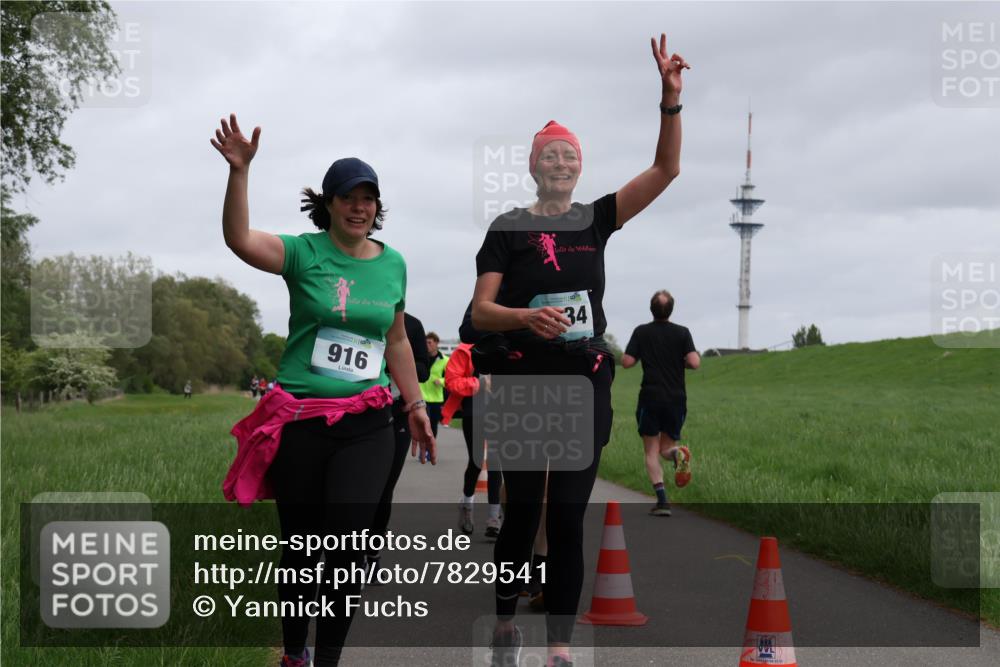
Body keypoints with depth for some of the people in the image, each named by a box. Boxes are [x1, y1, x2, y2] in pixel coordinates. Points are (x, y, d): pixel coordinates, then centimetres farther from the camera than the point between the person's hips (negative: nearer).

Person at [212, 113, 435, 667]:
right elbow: (239, 240, -21)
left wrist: (415, 403, 21)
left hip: (366, 424, 2)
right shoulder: (305, 253, -3)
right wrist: (239, 171, -32)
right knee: (300, 545, 6)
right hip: (300, 423, -2)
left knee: (347, 543, -10)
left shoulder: (393, 264, 9)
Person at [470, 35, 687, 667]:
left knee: (569, 517, 0)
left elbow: (666, 169, 2)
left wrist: (671, 97, -10)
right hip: (524, 382, -2)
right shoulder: (509, 226, 2)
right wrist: (527, 317, -24)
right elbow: (481, 309, -4)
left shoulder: (596, 218, 9)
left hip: (586, 382, 2)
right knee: (522, 512, 4)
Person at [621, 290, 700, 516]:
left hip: (650, 398, -1)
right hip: (676, 398, 1)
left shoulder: (641, 332, 0)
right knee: (666, 446, 16)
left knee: (651, 451, 4)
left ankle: (662, 498, -13)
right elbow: (695, 363, -9)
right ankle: (677, 454, -21)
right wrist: (681, 362, 12)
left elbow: (627, 362, -3)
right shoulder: (682, 332, 1)